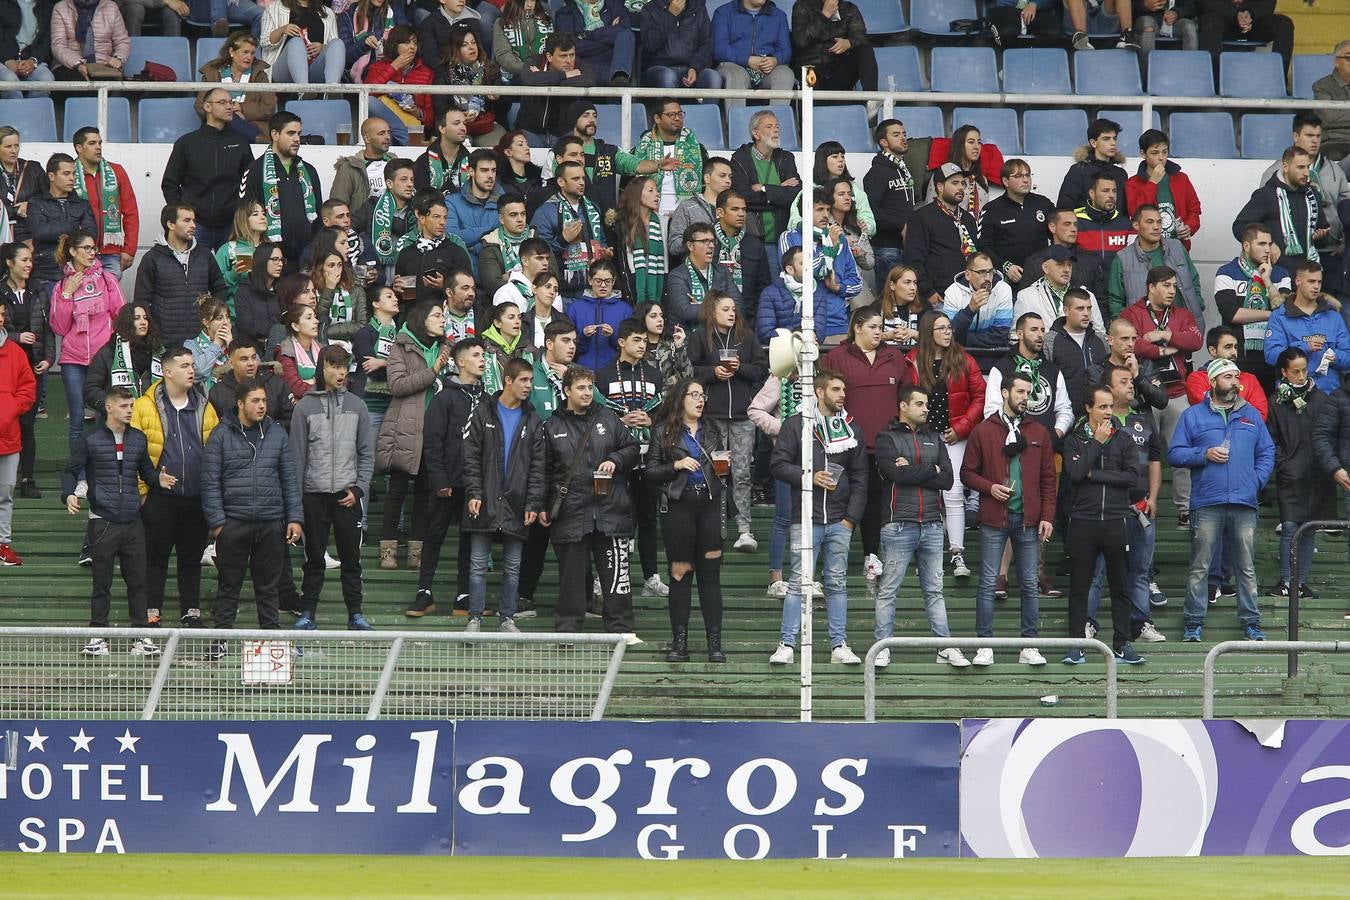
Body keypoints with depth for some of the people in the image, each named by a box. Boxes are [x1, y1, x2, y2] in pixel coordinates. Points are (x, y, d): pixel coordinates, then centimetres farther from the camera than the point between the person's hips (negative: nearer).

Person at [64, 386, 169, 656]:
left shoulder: (138, 439, 11)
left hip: (132, 522, 4)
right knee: (102, 583, 2)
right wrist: (69, 494, -14)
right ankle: (98, 636, 9)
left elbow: (146, 470, 19)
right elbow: (71, 471, 4)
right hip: (103, 521, -4)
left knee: (137, 581, 3)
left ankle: (140, 636, 8)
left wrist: (158, 479, -3)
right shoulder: (91, 440, 0)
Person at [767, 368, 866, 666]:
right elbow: (778, 464, -2)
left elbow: (860, 477, 11)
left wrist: (852, 516, 1)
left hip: (840, 521, 3)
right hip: (806, 519, -3)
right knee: (798, 582, -4)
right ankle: (787, 644, -2)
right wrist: (810, 477, -14)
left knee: (837, 584, 6)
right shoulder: (796, 424, 1)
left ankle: (839, 646, 9)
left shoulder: (849, 428, 11)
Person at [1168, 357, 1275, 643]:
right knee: (1199, 567, -2)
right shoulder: (1193, 415, 7)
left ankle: (1251, 621, 8)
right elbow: (1174, 454, 4)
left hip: (1244, 502, 2)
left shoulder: (1251, 415, 15)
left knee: (1246, 567, 4)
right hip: (1206, 504, -2)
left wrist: (1258, 480, 2)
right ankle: (1194, 622, 3)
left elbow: (1267, 453, 17)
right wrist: (1205, 454, -10)